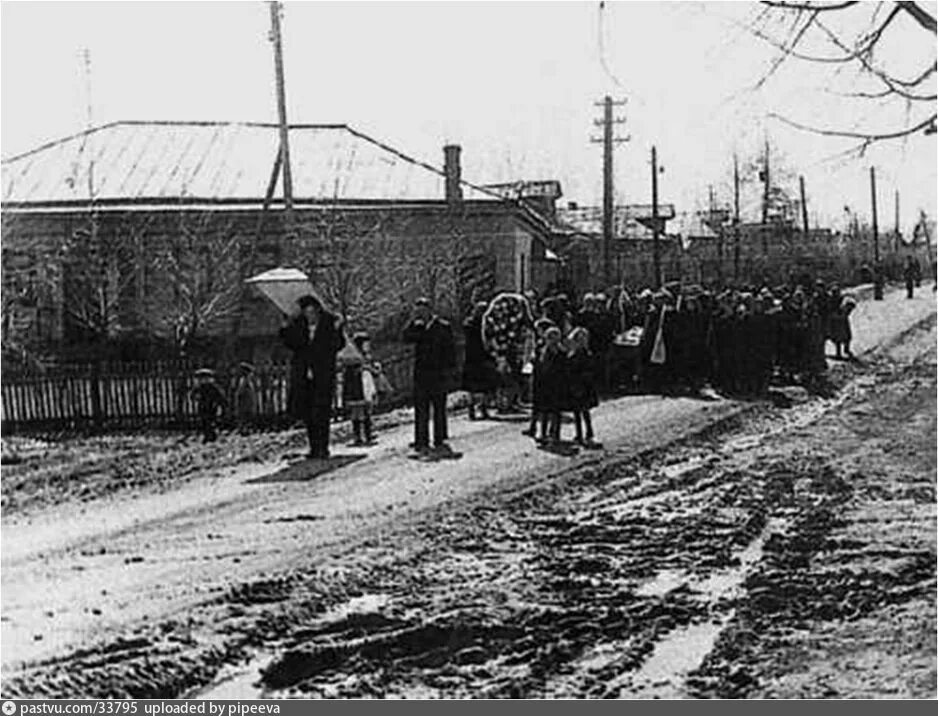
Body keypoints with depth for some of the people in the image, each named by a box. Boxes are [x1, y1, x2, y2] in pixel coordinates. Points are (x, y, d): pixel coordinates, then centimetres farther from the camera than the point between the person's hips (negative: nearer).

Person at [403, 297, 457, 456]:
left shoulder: (443, 326, 0)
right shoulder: (417, 327, 11)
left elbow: (450, 350, 0)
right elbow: (406, 338, -5)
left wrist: (449, 369, -7)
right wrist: (414, 322, -10)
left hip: (439, 373, -2)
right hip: (421, 374, 2)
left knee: (440, 409, 6)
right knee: (421, 410, 0)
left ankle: (440, 441, 15)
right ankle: (422, 444, 3)